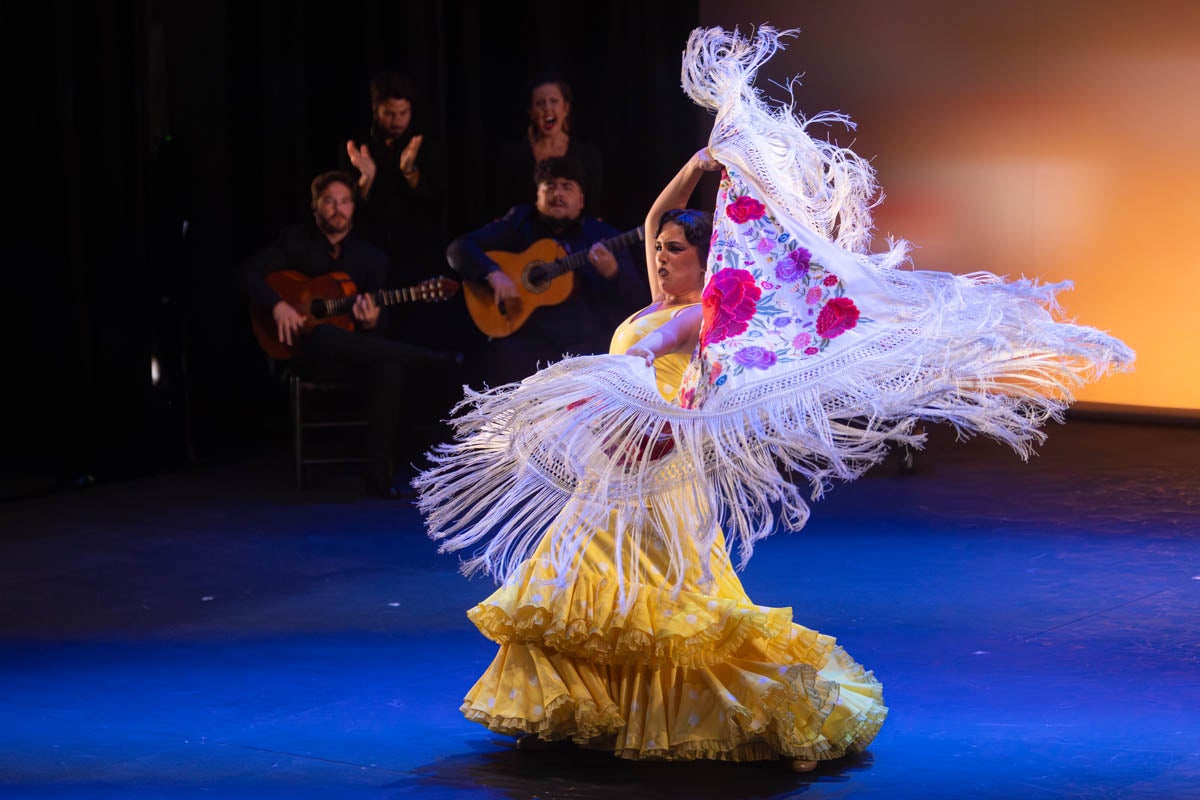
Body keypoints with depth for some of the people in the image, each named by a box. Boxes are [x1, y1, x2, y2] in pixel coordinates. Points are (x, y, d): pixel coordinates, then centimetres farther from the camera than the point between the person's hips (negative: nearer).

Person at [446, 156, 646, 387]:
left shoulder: (604, 236, 11)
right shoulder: (519, 224, 12)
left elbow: (636, 297, 3)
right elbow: (459, 249, 5)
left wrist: (612, 273, -20)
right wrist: (493, 273, -14)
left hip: (587, 342, 0)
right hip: (528, 339, 0)